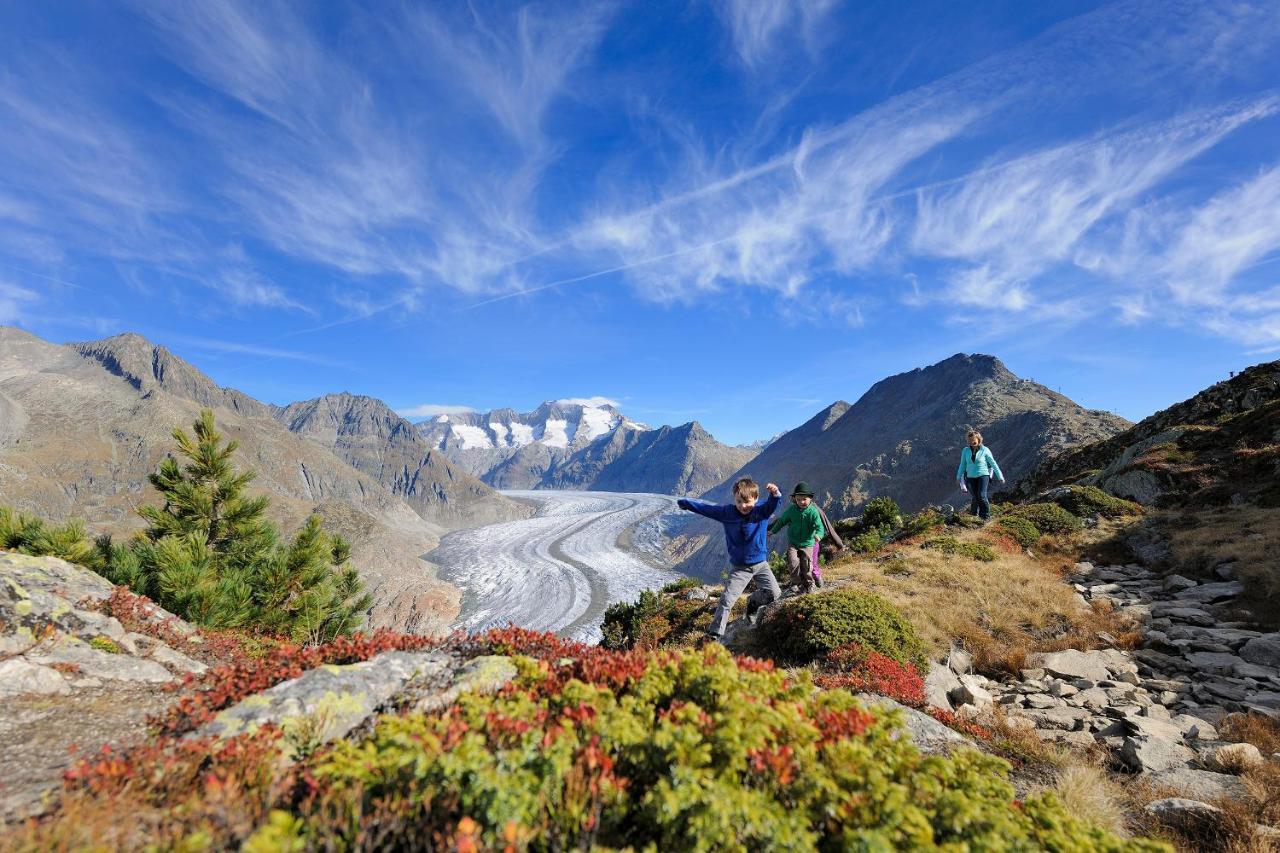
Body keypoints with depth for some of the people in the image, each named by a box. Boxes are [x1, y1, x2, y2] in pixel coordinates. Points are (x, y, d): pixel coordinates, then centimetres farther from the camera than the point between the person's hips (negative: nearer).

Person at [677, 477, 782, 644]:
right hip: (739, 568, -2)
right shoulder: (727, 512, -11)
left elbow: (773, 503, -30)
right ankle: (714, 634, 3)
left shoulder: (762, 511, -12)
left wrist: (775, 493, -53)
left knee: (776, 594, 11)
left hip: (761, 563, 2)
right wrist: (684, 502, 3)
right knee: (726, 600, -7)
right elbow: (706, 507, -4)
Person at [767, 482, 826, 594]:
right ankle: (799, 584, 8)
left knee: (807, 566, 0)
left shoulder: (813, 511, -14)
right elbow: (782, 520, 7)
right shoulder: (791, 510, -7)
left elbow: (819, 527, -20)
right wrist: (773, 531, 14)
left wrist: (818, 535, -42)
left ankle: (809, 585, 26)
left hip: (807, 543, -1)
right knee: (793, 563, -13)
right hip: (793, 543, 1)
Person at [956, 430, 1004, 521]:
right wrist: (958, 477, 14)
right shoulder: (966, 451, 3)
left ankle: (986, 516, -1)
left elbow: (993, 463, 1)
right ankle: (973, 514, 22)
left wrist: (1000, 476, 3)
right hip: (971, 477, 2)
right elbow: (962, 465, 12)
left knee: (982, 496, -15)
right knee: (975, 497, 1)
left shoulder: (984, 450, -5)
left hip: (983, 475, -2)